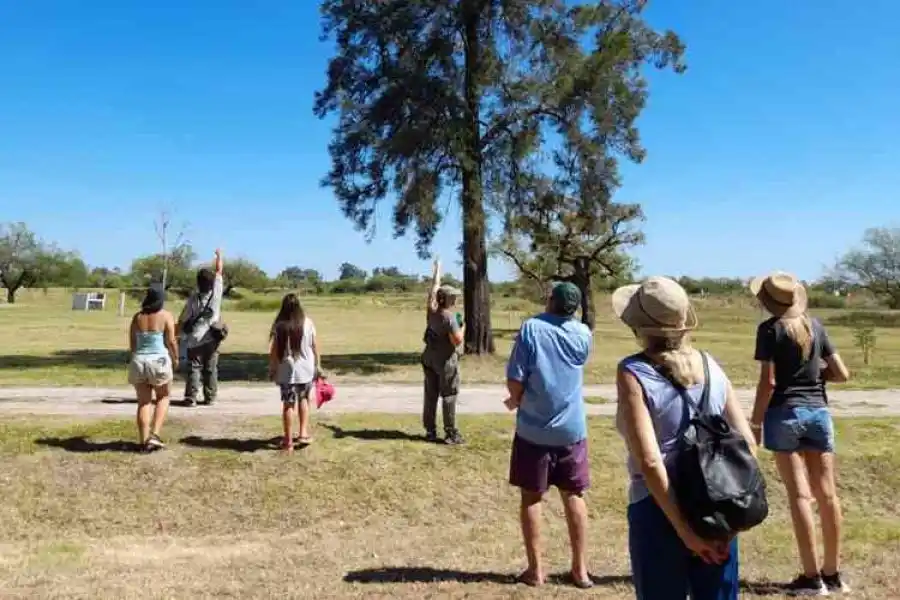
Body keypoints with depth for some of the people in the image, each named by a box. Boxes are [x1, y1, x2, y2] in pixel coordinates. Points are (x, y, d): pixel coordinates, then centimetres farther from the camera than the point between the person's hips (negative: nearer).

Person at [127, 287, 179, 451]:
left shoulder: (137, 317, 7)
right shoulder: (166, 316, -4)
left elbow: (132, 344, 8)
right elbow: (171, 341, -7)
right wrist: (175, 359, 8)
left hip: (138, 362, 3)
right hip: (159, 361, -3)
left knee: (143, 402, 11)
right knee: (163, 397, 16)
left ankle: (144, 441, 11)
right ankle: (154, 434, 2)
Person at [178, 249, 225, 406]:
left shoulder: (193, 298, -7)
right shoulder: (216, 293, -6)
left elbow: (183, 320, -2)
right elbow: (219, 271, 7)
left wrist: (181, 334, 12)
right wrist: (219, 256, 20)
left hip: (194, 339, -1)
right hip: (211, 339, 1)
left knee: (194, 369, 1)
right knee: (211, 369, 8)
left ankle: (190, 397, -6)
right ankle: (209, 397, 10)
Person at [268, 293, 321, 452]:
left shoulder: (279, 325, -5)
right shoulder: (308, 323, -4)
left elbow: (273, 350, -5)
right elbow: (315, 347, 0)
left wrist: (272, 369, 7)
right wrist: (318, 366, 10)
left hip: (286, 370, -1)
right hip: (306, 369, 1)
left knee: (288, 404, 5)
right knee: (303, 399, 21)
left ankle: (288, 441, 10)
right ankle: (304, 433, 14)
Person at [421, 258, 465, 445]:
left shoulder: (431, 310, 1)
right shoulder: (449, 316, -19)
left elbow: (434, 288, 15)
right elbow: (457, 341, -22)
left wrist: (437, 269, 27)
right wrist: (462, 326, -4)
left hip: (429, 358, 7)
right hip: (446, 361, -7)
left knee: (430, 396, 10)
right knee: (448, 396, -2)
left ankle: (430, 431, 15)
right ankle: (451, 434, -1)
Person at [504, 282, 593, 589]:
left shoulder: (531, 328, -12)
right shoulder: (583, 334, 0)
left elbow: (515, 379, -13)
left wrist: (515, 401, 5)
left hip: (533, 428, -3)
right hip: (571, 428, 3)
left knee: (531, 497, 8)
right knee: (574, 496, 13)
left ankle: (535, 569, 15)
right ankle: (580, 568, 20)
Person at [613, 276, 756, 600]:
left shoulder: (633, 372, -12)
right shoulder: (710, 365, 3)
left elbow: (650, 461, -19)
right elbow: (747, 442, 3)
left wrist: (684, 529, -14)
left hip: (660, 512, -4)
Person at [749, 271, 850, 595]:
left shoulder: (770, 328, -7)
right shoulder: (815, 325, 7)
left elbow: (768, 382, -11)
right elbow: (842, 374, 8)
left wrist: (755, 422, -4)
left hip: (785, 413, -4)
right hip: (818, 412, 5)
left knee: (800, 494, -1)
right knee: (827, 493, 8)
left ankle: (812, 577, 3)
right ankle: (833, 573, 19)